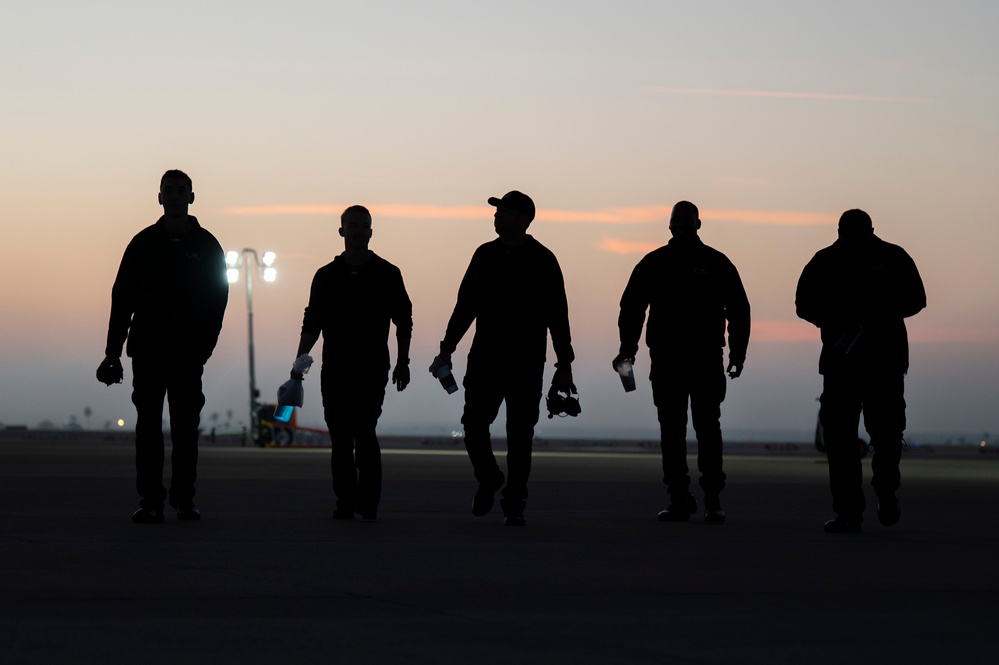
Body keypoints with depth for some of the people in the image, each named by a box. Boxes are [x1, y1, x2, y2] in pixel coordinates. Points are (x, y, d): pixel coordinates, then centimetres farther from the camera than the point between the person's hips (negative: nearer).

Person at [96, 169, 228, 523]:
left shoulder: (206, 246, 7)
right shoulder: (144, 243, 7)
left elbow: (218, 299, 5)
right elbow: (121, 298, 6)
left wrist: (204, 345, -7)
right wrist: (113, 351, 0)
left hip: (188, 352, 0)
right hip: (147, 349, 0)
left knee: (185, 426, 1)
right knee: (148, 425, -4)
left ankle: (184, 497, 9)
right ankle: (150, 500, -3)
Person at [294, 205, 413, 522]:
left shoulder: (387, 275, 5)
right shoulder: (326, 276, 10)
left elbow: (403, 322, 10)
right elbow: (312, 324, 12)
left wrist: (402, 363, 4)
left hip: (372, 369, -3)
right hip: (334, 370, 3)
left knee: (364, 432, -13)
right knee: (340, 438, 2)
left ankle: (368, 503, -9)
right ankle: (345, 503, 7)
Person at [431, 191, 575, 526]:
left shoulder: (542, 260, -1)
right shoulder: (486, 256, 9)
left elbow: (558, 315, -1)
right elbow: (465, 305, 15)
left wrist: (564, 364, -4)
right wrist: (447, 348, 11)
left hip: (526, 363, -3)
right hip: (485, 358, 3)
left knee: (519, 435, -1)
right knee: (473, 425, -3)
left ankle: (514, 504, 7)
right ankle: (488, 480, 24)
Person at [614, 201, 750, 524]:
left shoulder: (716, 263, 5)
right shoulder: (653, 264, 9)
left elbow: (738, 310, 7)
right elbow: (631, 307, 9)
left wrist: (738, 353, 0)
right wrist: (627, 349, -3)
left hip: (706, 361, -2)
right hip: (665, 361, 2)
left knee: (708, 429, -6)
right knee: (671, 433, 3)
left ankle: (713, 500, -3)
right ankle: (678, 499, 8)